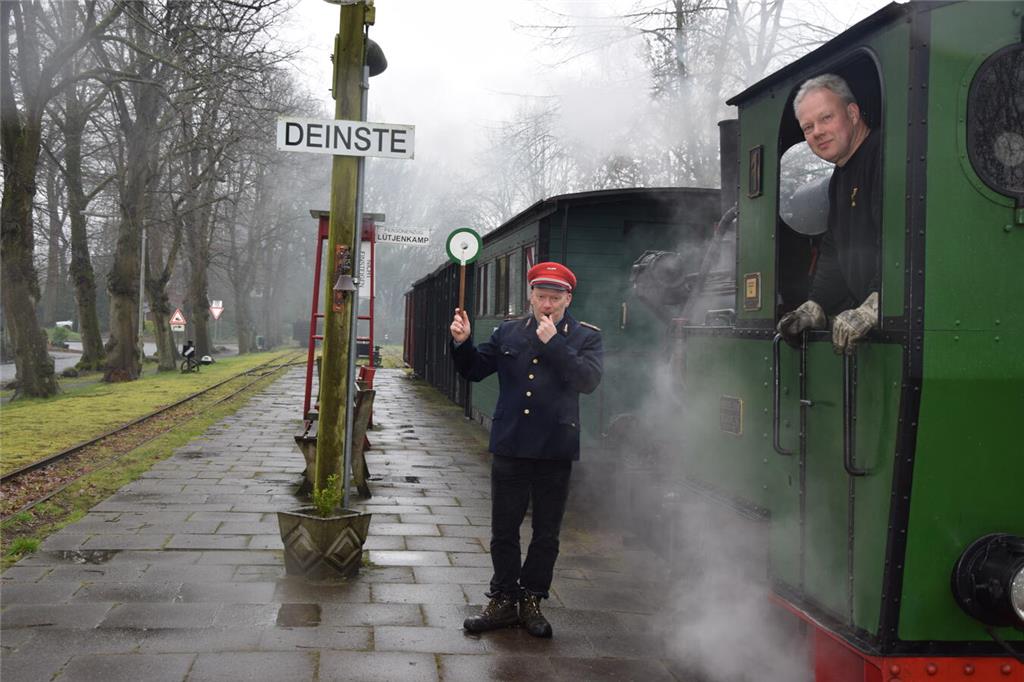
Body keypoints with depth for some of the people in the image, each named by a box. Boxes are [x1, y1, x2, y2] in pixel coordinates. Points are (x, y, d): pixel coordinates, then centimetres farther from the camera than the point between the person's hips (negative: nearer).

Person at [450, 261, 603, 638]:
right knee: (504, 530, 10)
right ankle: (504, 601, 24)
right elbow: (475, 370, 14)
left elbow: (588, 381, -17)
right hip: (510, 447, 2)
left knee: (546, 534, 10)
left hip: (555, 451, -2)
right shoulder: (508, 332, 7)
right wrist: (462, 343, -4)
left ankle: (531, 600, 26)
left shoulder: (586, 337, 0)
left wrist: (553, 343, -20)